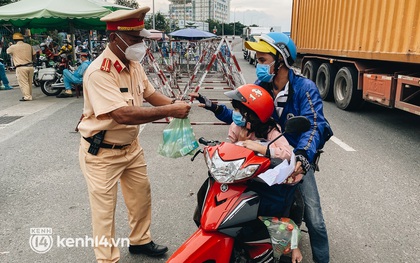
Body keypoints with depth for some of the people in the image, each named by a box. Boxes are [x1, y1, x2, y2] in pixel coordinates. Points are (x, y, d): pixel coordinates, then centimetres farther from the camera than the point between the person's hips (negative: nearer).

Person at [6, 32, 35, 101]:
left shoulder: (13, 47, -4)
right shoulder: (29, 46, 7)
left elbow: (7, 51, 18)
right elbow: (34, 57, 12)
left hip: (21, 68, -5)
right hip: (30, 66, 5)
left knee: (23, 83, -2)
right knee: (29, 83, 14)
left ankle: (27, 96, -6)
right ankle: (29, 95, 21)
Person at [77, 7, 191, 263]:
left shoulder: (134, 65, 0)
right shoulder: (99, 72, -28)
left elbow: (151, 93, 8)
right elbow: (123, 115, -36)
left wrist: (175, 103, -12)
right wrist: (169, 111, -35)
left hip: (131, 146, 8)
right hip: (102, 153, -8)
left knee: (142, 196, 20)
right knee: (104, 209, 6)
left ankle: (140, 241, 43)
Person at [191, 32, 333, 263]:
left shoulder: (304, 88, -16)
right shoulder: (260, 87, -1)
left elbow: (313, 125, -29)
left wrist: (302, 155, -47)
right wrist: (213, 107, -12)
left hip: (297, 158, -3)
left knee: (314, 220, -5)